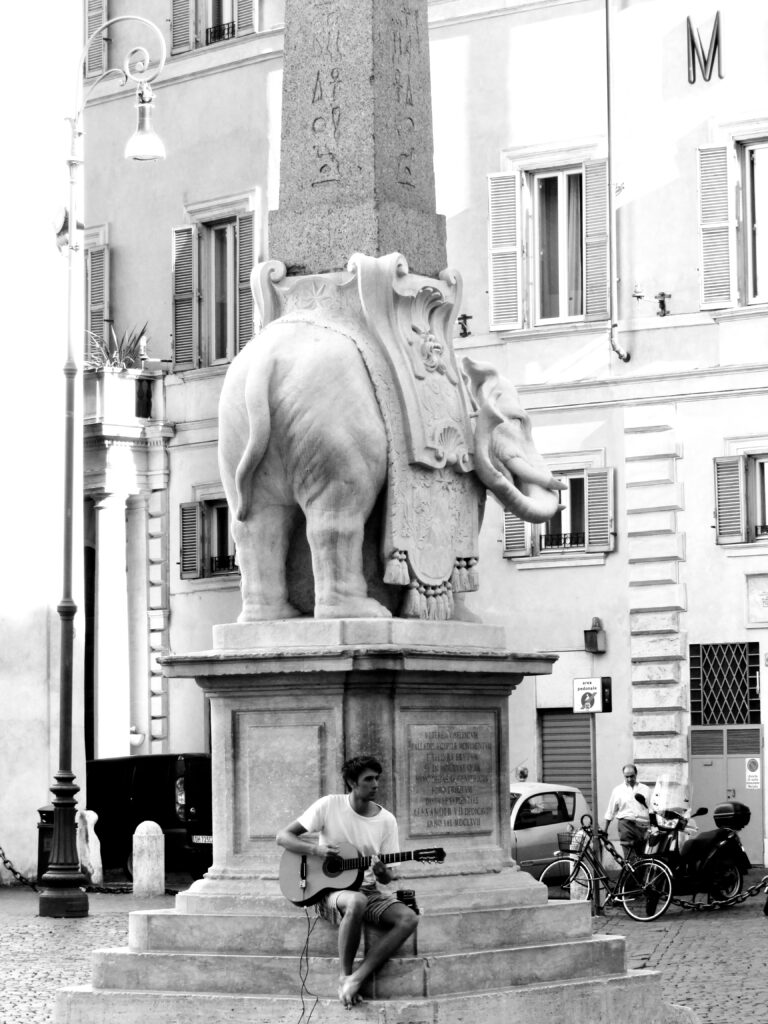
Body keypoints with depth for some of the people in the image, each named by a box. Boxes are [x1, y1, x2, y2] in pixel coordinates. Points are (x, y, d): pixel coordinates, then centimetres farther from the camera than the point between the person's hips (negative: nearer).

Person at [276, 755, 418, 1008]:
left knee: (409, 920, -24)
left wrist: (383, 872, -20)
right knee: (356, 902, -40)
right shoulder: (329, 806, -6)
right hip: (331, 890, -4)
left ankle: (357, 978, -26)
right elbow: (283, 836, -4)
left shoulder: (386, 821, 2)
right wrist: (317, 849, -21)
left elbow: (387, 878, 5)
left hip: (369, 890, 4)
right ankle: (345, 976, -23)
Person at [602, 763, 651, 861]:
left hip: (643, 827, 2)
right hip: (626, 824, -2)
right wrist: (605, 831, 12)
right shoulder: (618, 790, 10)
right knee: (630, 858, -12)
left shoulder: (645, 789, 13)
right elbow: (610, 812, 14)